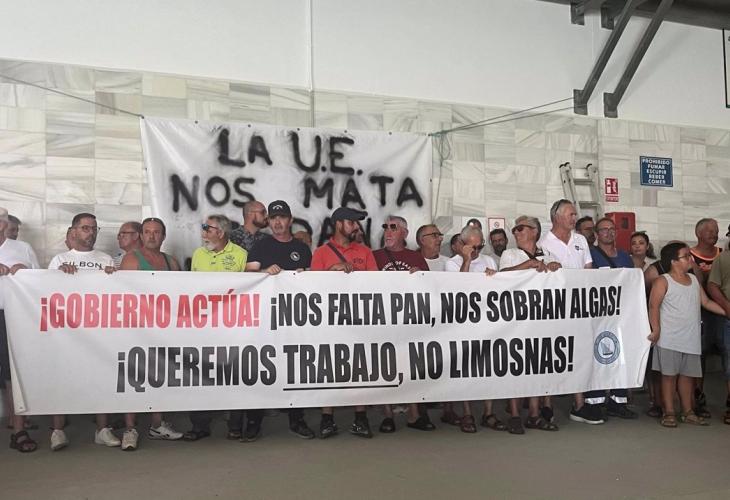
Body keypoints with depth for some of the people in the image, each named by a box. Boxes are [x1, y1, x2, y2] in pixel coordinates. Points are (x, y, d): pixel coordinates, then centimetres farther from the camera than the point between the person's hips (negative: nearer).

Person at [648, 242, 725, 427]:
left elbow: (706, 302, 17)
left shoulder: (694, 280, 13)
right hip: (669, 339, -6)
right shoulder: (663, 281, -8)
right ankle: (669, 412, 8)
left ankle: (687, 412, 23)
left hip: (691, 338, 6)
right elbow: (653, 306, -13)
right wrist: (656, 329, -20)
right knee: (669, 374, 0)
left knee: (688, 374, 12)